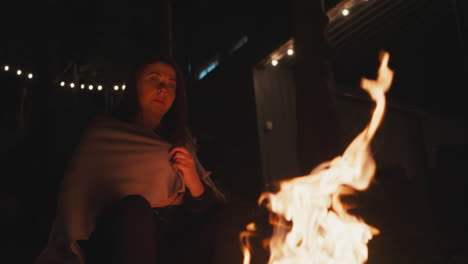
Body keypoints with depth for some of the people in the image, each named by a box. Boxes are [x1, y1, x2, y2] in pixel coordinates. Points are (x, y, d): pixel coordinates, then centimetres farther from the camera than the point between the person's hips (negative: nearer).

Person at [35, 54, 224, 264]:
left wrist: (196, 185, -11)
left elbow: (212, 209, 10)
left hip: (171, 243, 2)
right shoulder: (103, 133, 10)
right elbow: (75, 193, -4)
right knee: (135, 208, -34)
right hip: (115, 242, -2)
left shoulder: (180, 141, 17)